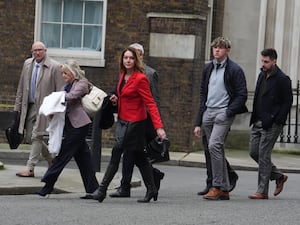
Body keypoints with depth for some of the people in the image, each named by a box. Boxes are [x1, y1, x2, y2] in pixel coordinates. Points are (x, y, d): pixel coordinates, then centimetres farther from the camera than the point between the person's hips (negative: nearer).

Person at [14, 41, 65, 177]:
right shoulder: (27, 64, 10)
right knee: (30, 137, 9)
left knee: (36, 136, -9)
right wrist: (18, 106, 13)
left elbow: (60, 90, -8)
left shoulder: (54, 67, -8)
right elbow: (21, 88, 16)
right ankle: (52, 160, 25)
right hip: (29, 106, 7)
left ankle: (30, 168, -5)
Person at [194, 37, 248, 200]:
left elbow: (242, 95, -6)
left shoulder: (235, 70, -4)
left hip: (223, 113, -7)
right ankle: (225, 190, 12)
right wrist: (198, 122, 14)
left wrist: (228, 112, -17)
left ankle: (217, 186, -16)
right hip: (208, 113, 7)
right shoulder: (208, 68, 15)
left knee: (214, 145, -21)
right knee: (217, 150, 7)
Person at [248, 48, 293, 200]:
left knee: (263, 156, -6)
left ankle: (262, 191, 1)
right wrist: (255, 117, 11)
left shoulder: (282, 79, -10)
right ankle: (279, 177, 23)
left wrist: (275, 120, -16)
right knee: (254, 152, 8)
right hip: (258, 122, 8)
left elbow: (287, 102, -10)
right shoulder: (262, 76, 14)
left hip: (271, 124, -8)